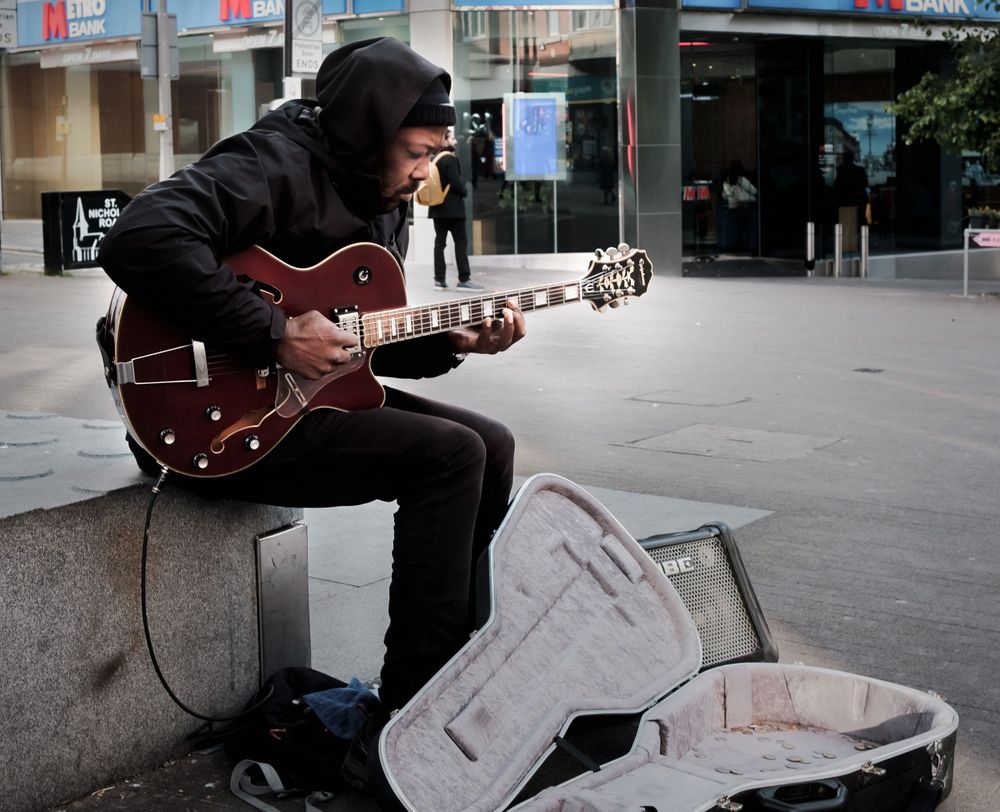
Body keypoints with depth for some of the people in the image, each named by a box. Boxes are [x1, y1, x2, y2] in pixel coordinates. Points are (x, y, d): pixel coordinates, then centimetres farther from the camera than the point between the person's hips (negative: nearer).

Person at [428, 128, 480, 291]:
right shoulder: (450, 159, -12)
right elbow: (456, 182, -18)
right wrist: (464, 193, -2)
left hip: (437, 207, 8)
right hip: (452, 207, -8)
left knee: (439, 242, 6)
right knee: (461, 242, -5)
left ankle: (439, 280, 4)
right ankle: (464, 279, -8)